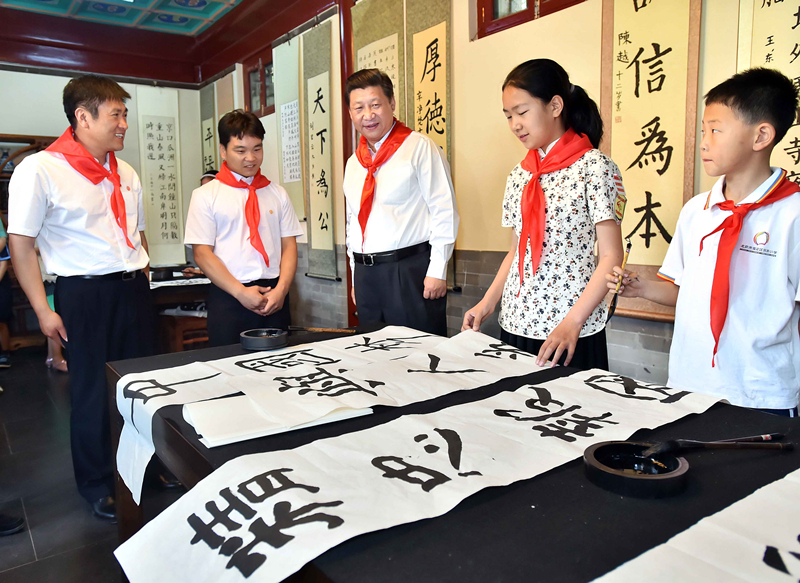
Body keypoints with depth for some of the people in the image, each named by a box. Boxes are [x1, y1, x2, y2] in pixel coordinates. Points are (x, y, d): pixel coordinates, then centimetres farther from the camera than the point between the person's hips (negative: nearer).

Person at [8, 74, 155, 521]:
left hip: (134, 289, 6)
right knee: (93, 391, 5)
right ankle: (98, 484, 25)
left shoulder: (126, 174, 11)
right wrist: (43, 310, -11)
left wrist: (142, 281, 13)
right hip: (85, 293, -6)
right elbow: (21, 244, -9)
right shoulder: (40, 170, -9)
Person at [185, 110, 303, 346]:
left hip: (275, 297, 3)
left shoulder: (277, 193, 12)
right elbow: (202, 253, -3)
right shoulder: (205, 195, 3)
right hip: (228, 299, -2)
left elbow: (289, 246, 7)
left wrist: (281, 289, -8)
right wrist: (241, 292, -11)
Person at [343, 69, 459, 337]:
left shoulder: (419, 147, -4)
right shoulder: (353, 163, 16)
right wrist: (356, 276, 17)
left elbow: (445, 211, -8)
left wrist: (437, 271, -13)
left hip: (411, 271, -6)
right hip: (365, 275, 6)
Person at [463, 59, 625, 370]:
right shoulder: (519, 175, 11)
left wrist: (572, 323, -19)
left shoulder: (594, 167, -7)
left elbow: (611, 257, -11)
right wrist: (487, 303, 4)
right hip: (515, 324, 5)